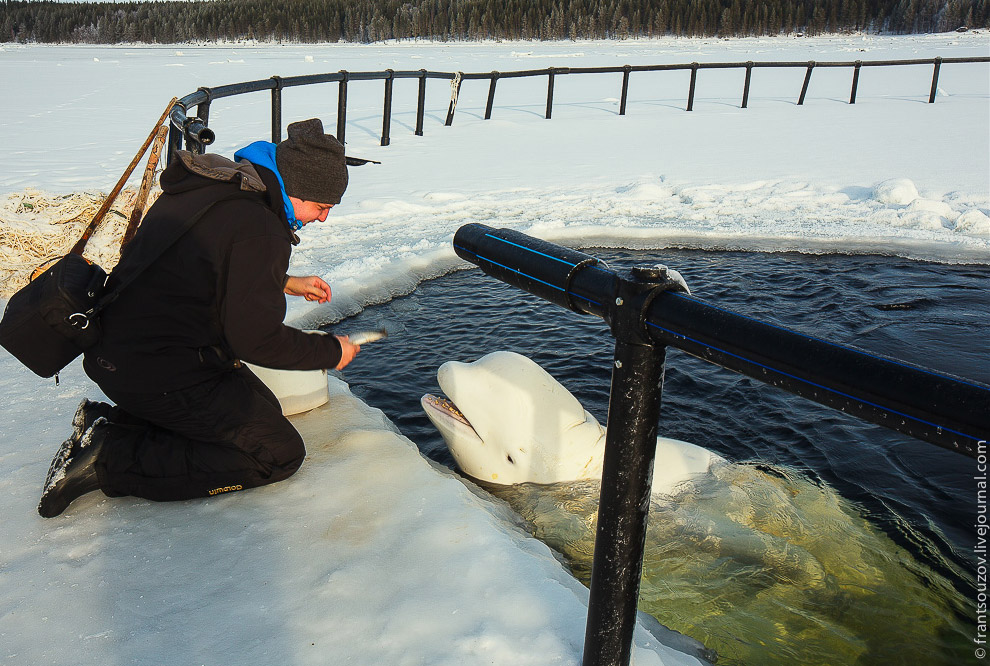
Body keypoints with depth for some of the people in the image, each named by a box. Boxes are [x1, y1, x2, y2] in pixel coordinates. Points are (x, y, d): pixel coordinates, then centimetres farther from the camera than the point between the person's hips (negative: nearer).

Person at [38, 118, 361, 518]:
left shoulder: (206, 186, 7)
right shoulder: (257, 229, -23)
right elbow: (257, 341, -20)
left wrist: (285, 283, 23)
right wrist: (331, 351, -6)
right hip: (160, 375, -10)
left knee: (263, 408, 22)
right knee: (279, 453, -5)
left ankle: (110, 422, 10)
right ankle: (111, 461, -8)